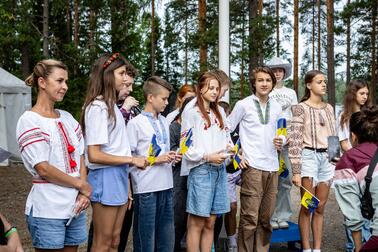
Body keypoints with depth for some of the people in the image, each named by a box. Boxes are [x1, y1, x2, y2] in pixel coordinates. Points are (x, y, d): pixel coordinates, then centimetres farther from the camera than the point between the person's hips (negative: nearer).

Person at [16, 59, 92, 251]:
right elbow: (43, 169, -14)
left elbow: (80, 158, 10)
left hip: (76, 207, 6)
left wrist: (83, 194, -6)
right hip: (47, 212, -6)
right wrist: (82, 186, -7)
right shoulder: (29, 121, -9)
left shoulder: (67, 118, 11)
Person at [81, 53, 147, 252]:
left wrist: (126, 185, 11)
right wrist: (131, 160, -13)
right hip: (105, 176, -9)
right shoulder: (97, 107, -14)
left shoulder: (112, 105, 13)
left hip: (119, 176, 9)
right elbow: (94, 155, -20)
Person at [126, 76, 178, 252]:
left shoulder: (164, 122, 15)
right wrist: (155, 160, -13)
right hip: (146, 189, -6)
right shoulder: (135, 123, -7)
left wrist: (171, 157, 4)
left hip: (166, 187, 7)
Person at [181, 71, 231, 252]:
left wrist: (229, 148, -2)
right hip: (200, 169, -6)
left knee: (210, 223, 9)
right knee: (196, 224, -2)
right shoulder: (191, 113, -2)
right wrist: (208, 157, -14)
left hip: (219, 170, 6)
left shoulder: (220, 112, 17)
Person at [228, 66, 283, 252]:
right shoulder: (243, 105, -1)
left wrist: (280, 142, 3)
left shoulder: (277, 107, 14)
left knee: (265, 218, 10)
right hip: (252, 167, -5)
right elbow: (226, 130, 2)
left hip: (272, 167, 5)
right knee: (250, 218, -7)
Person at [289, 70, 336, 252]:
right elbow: (295, 140, -9)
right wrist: (296, 170, -14)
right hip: (309, 156, -5)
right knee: (307, 207, -1)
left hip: (327, 158, 5)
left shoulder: (328, 108, 14)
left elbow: (334, 136, 18)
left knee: (320, 208, 8)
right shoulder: (301, 108, -4)